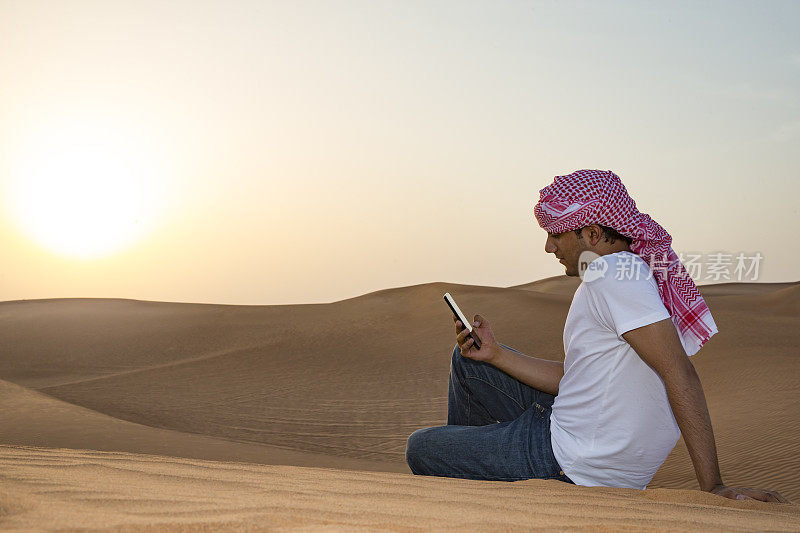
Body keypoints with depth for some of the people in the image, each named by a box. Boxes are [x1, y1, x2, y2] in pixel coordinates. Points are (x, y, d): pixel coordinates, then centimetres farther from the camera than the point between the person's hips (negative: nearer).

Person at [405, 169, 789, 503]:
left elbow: (680, 373, -28)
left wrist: (713, 487, -29)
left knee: (420, 448, 5)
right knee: (468, 362, 23)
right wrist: (496, 354, 6)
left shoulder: (613, 273, -21)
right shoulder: (633, 272, 11)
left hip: (574, 468, -10)